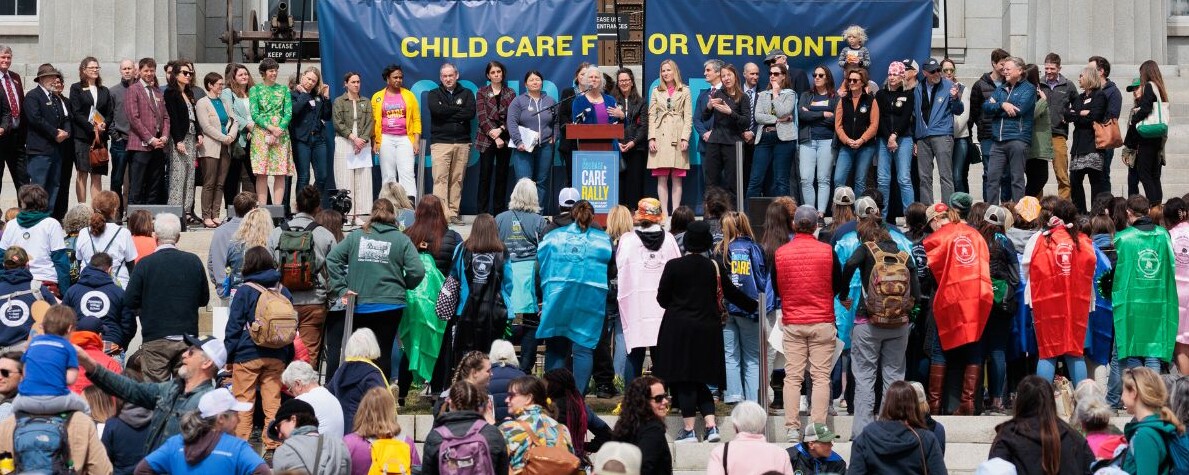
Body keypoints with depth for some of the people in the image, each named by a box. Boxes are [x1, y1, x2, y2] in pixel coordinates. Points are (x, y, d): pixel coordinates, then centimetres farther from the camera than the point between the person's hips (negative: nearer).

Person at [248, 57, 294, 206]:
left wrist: (279, 129, -11)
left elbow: (289, 113, 4)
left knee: (280, 173, -2)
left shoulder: (283, 89, 12)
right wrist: (270, 128, -13)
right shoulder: (255, 90, 6)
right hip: (261, 134, -2)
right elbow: (254, 114, -2)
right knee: (261, 174, -6)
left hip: (281, 134, 2)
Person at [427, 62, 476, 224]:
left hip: (462, 143, 2)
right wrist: (458, 110, -4)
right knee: (440, 179, -10)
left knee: (457, 179, 2)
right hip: (440, 142, -2)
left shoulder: (467, 94, 13)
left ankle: (453, 213, 6)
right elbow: (437, 110, -11)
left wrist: (447, 113, -8)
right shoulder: (434, 94, 11)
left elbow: (471, 113, -5)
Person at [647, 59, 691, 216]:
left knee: (676, 178, -1)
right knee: (662, 178, -1)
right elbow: (651, 116, 9)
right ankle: (664, 212, 0)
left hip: (677, 136, -1)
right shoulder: (656, 92, 13)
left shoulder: (684, 91, 8)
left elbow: (688, 116, 4)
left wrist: (685, 138, -7)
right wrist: (651, 138, -3)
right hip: (661, 136, 1)